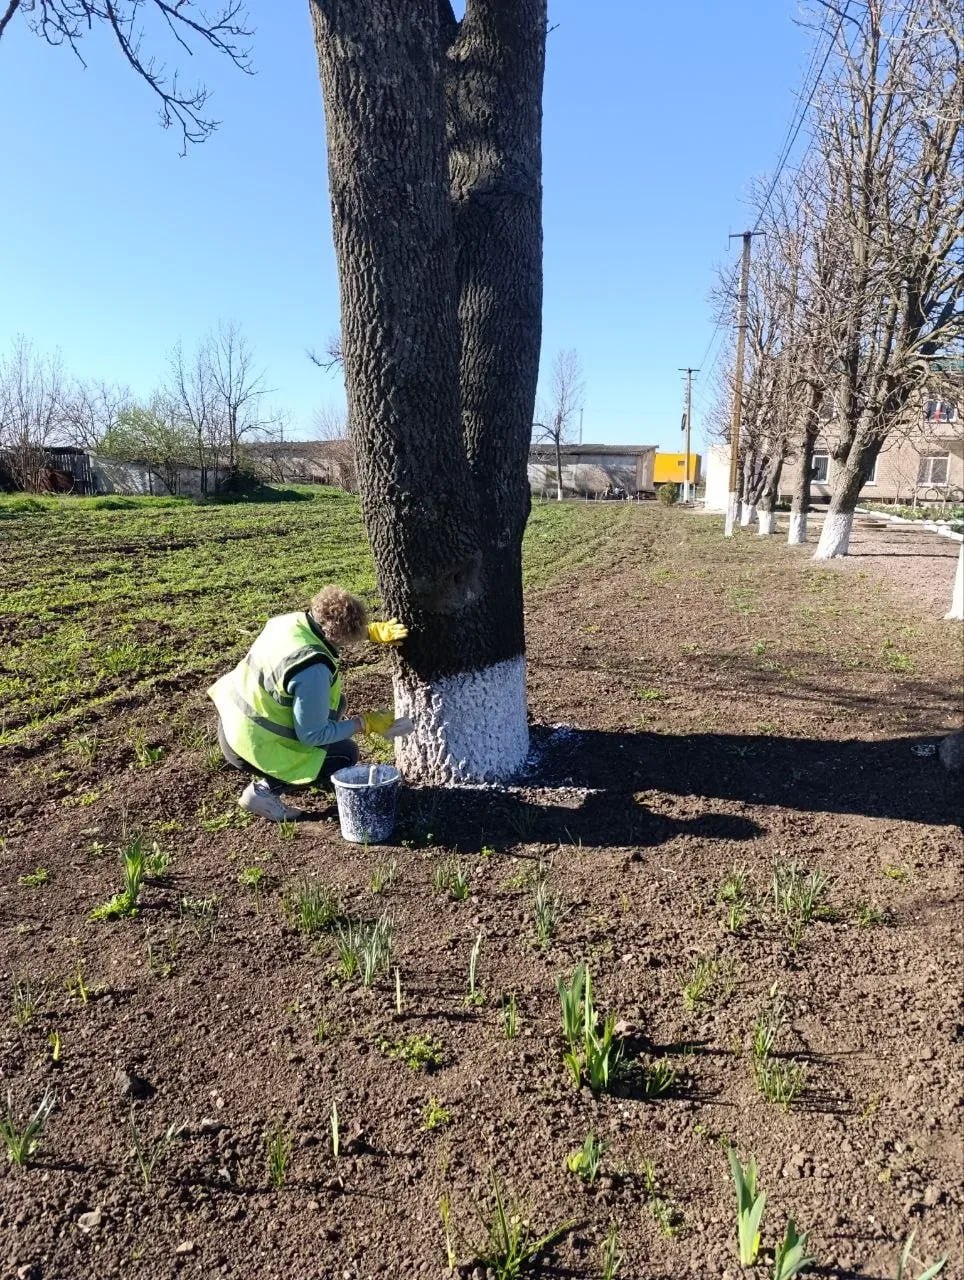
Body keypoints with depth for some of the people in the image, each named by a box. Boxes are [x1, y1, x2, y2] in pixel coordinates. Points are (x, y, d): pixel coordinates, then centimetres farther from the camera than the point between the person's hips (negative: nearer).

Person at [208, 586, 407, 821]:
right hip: (252, 748, -8)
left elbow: (338, 628, 15)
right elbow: (313, 735, -23)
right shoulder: (312, 669, -33)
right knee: (346, 754, 4)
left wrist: (374, 631, 7)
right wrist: (364, 723, -14)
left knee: (334, 703, 17)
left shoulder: (293, 619, -9)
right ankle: (265, 789, -1)